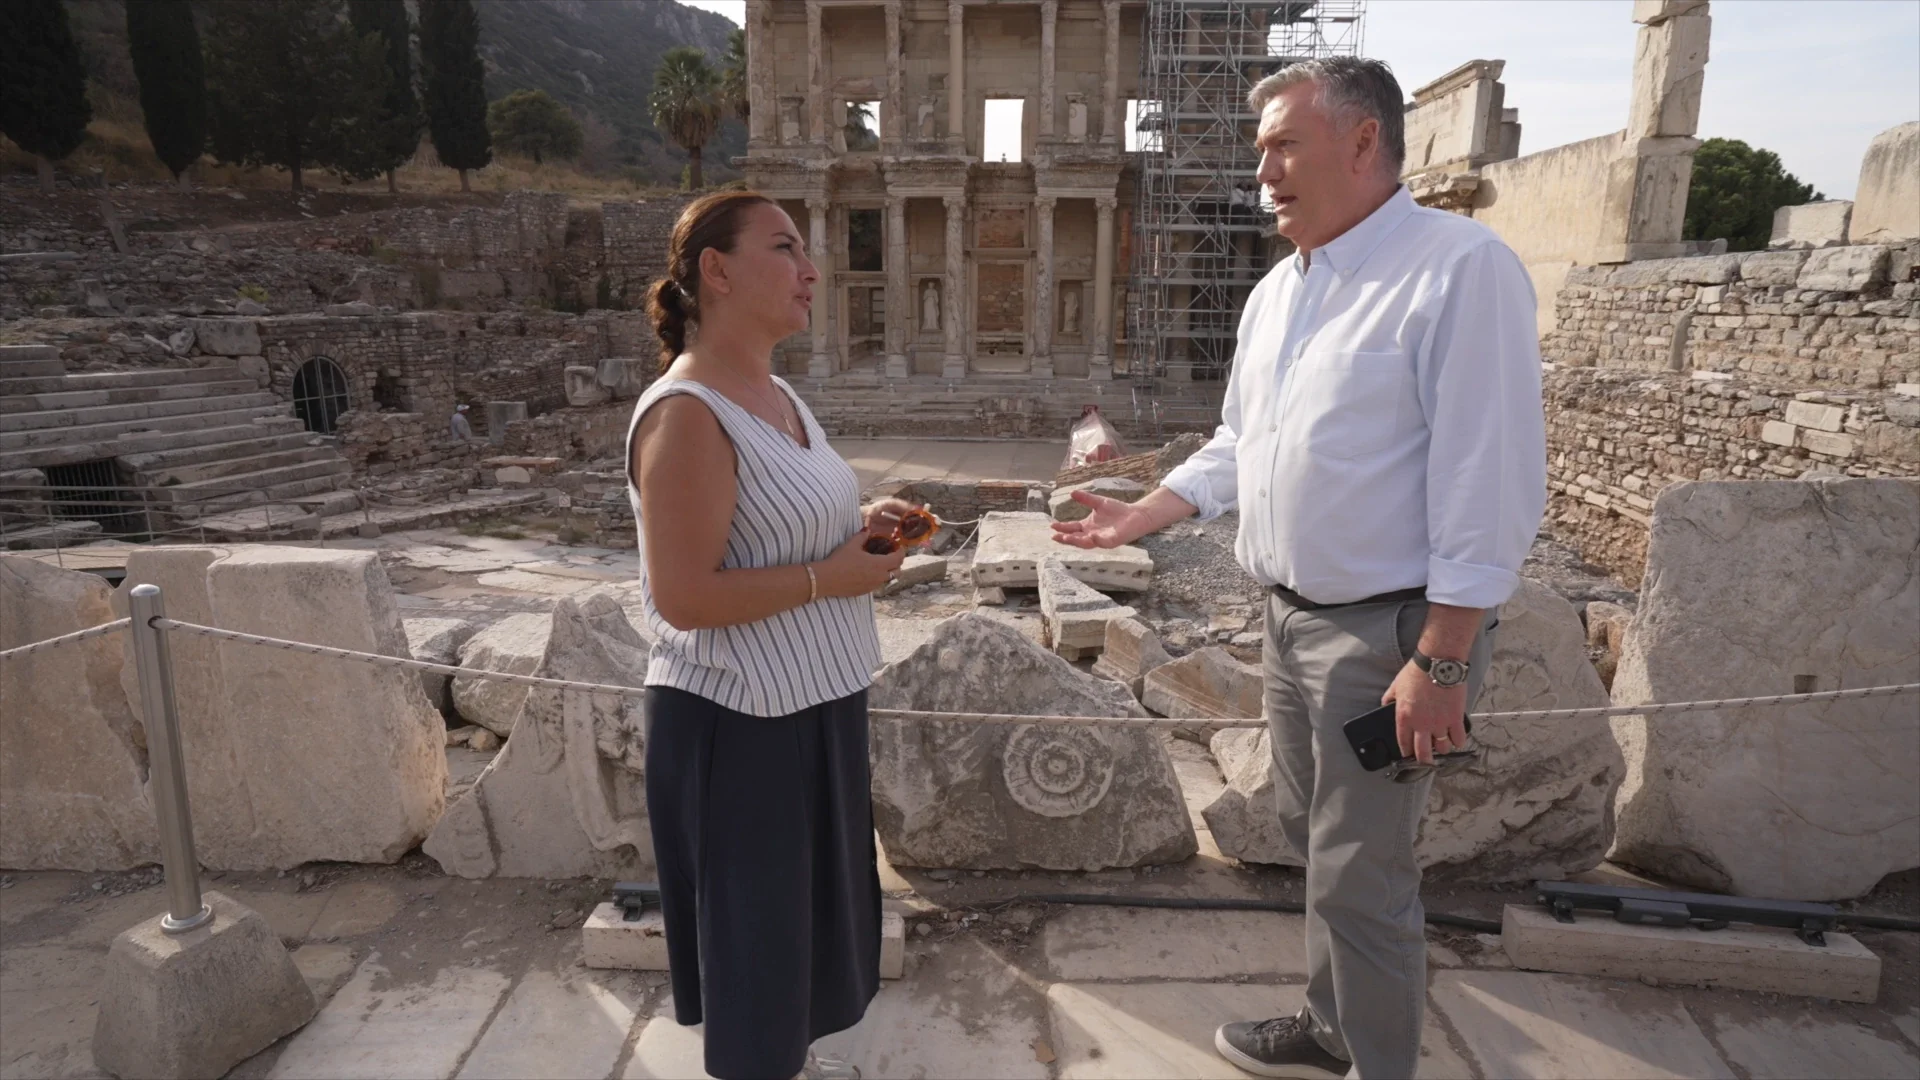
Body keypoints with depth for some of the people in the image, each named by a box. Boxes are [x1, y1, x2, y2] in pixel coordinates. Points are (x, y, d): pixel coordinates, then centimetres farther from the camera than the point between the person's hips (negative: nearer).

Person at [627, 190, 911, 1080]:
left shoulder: (778, 396, 8)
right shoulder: (687, 412, -21)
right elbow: (685, 598, -25)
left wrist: (859, 525, 1)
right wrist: (832, 577, -21)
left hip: (812, 701, 10)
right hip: (739, 721, -9)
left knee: (808, 899, 24)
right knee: (755, 920, 10)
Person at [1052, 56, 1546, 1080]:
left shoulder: (1461, 268, -16)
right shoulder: (1277, 291, 11)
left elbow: (1488, 483, -20)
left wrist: (1440, 660, -22)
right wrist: (1141, 516, 9)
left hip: (1386, 630, -8)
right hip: (1290, 615, 9)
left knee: (1359, 879, 2)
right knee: (1314, 841, 21)